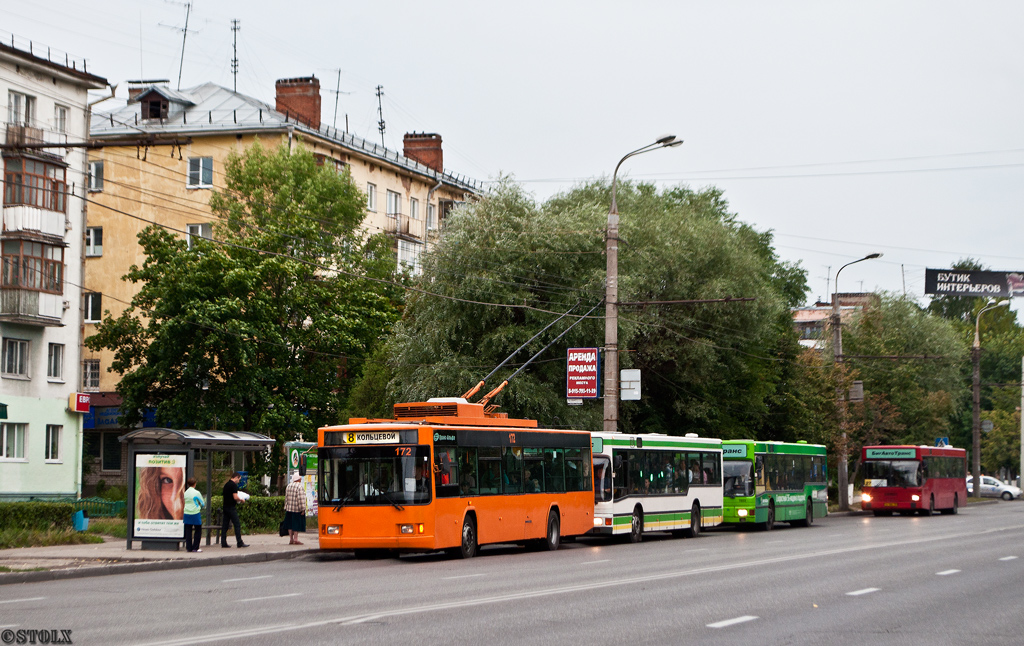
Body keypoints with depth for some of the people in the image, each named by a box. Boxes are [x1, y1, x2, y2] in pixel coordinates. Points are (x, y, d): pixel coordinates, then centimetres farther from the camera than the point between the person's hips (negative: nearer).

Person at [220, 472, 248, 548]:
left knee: (225, 525, 8)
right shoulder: (234, 485, -13)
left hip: (225, 507, 9)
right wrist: (241, 500, -1)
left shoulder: (226, 484, 14)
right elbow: (235, 497, -20)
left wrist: (237, 499, 20)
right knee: (237, 525, -4)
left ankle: (223, 543, 7)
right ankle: (240, 543, -4)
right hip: (231, 508, -9)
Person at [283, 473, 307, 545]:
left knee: (290, 524, 10)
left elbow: (286, 497, 13)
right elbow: (301, 499, -18)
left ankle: (291, 539, 11)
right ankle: (295, 539, 0)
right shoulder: (299, 487, -13)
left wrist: (286, 507, 17)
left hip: (289, 509, 6)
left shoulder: (288, 486, 10)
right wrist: (303, 509, -16)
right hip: (297, 509, -6)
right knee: (297, 524, 0)